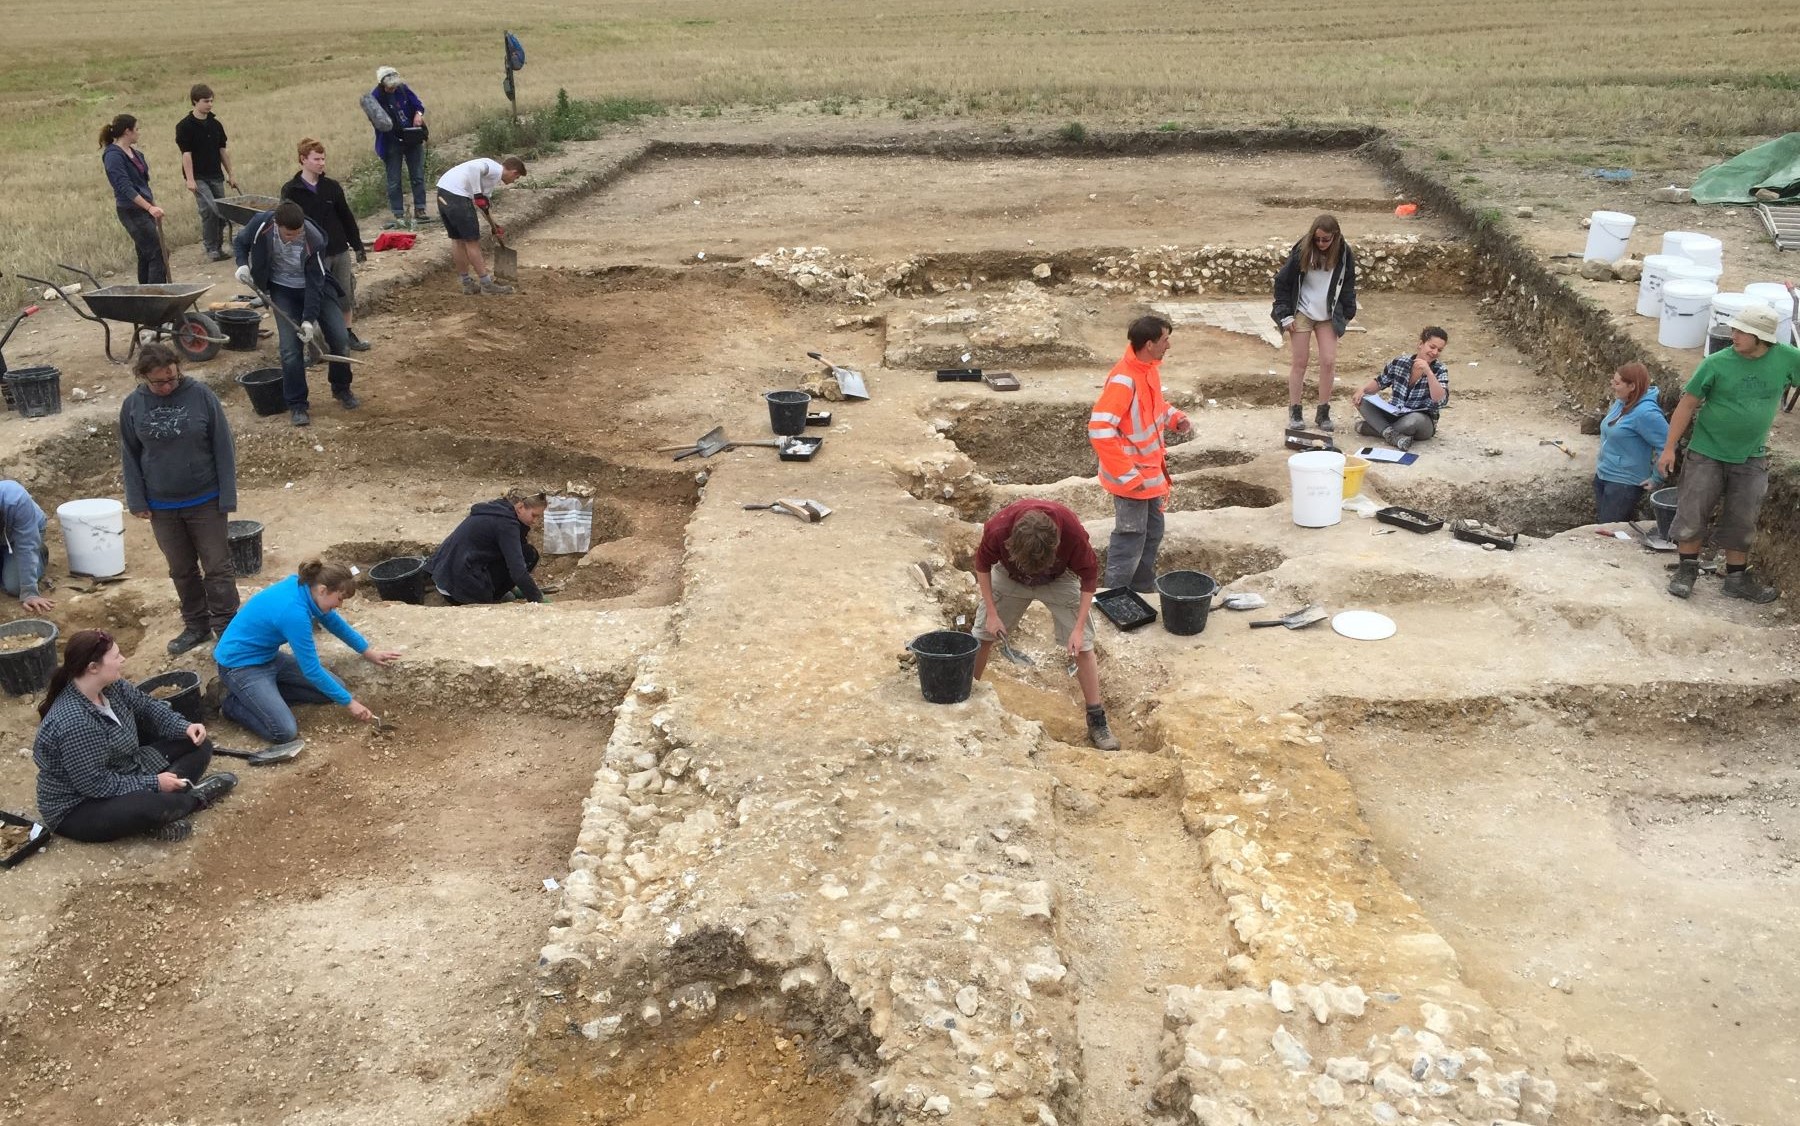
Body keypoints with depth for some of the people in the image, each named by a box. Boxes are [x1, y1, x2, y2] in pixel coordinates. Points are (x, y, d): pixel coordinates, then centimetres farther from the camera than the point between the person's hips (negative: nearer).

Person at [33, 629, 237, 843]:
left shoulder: (111, 686, -6)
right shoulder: (74, 723, -32)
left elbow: (147, 707, 9)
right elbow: (95, 784, -29)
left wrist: (185, 727, -8)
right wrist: (153, 784, -23)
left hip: (123, 774, 10)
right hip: (78, 808, -10)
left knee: (199, 746, 6)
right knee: (149, 806, -39)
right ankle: (195, 797, -8)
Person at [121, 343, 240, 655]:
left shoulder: (200, 395, -12)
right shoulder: (133, 405, -5)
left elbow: (223, 447, -8)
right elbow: (130, 456, 4)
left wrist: (227, 496, -9)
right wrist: (137, 501, 0)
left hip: (205, 501, -3)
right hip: (162, 506, 3)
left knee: (218, 567, 3)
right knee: (182, 570, 15)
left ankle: (226, 627, 13)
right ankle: (196, 626, 29)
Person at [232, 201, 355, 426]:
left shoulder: (314, 240, -30)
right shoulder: (261, 224, -24)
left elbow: (315, 283, -24)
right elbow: (240, 241, 0)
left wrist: (309, 319, -28)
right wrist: (242, 264, -18)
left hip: (315, 287, -1)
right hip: (283, 290, 1)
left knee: (339, 339, -6)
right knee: (291, 348, -10)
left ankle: (341, 388, 19)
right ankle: (297, 404, 2)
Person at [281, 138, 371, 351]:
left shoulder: (332, 186, 3)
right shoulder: (291, 191, -7)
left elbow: (347, 217, 10)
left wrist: (357, 246, 11)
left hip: (340, 251, 4)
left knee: (346, 294, 12)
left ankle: (349, 333, 28)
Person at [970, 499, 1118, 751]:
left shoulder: (1072, 531, -39)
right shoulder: (997, 529, -38)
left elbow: (1089, 575, -21)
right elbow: (983, 564, -14)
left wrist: (1078, 628, -24)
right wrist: (991, 614, -15)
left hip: (1059, 580, -1)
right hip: (1010, 577, 1)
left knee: (1083, 647, -6)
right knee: (982, 637, 2)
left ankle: (1097, 723, 4)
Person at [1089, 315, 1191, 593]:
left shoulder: (1149, 368, 1)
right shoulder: (1123, 380, -28)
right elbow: (1099, 430, -32)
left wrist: (1175, 418, 0)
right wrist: (1128, 475, -28)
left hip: (1151, 471, 10)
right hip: (1132, 478, -10)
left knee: (1152, 533, 21)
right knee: (1131, 540, 0)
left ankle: (1143, 592, 36)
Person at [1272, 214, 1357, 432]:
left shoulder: (1344, 255, -7)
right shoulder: (1302, 252, -14)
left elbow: (1348, 287, 6)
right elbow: (1282, 281, -7)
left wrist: (1347, 314, 4)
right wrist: (1285, 315, -8)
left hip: (1328, 316, 2)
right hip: (1302, 313, -2)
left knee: (1329, 362, -2)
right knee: (1299, 362, 1)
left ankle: (1323, 413, 9)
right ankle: (1294, 412, 11)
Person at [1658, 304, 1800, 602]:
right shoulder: (1716, 363, -14)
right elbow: (1688, 404, -7)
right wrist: (1669, 448, -7)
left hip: (1751, 459, 2)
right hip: (1707, 454, -2)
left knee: (1741, 522, 11)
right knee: (1692, 514, 2)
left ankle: (1737, 578, 26)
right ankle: (1687, 571, 20)